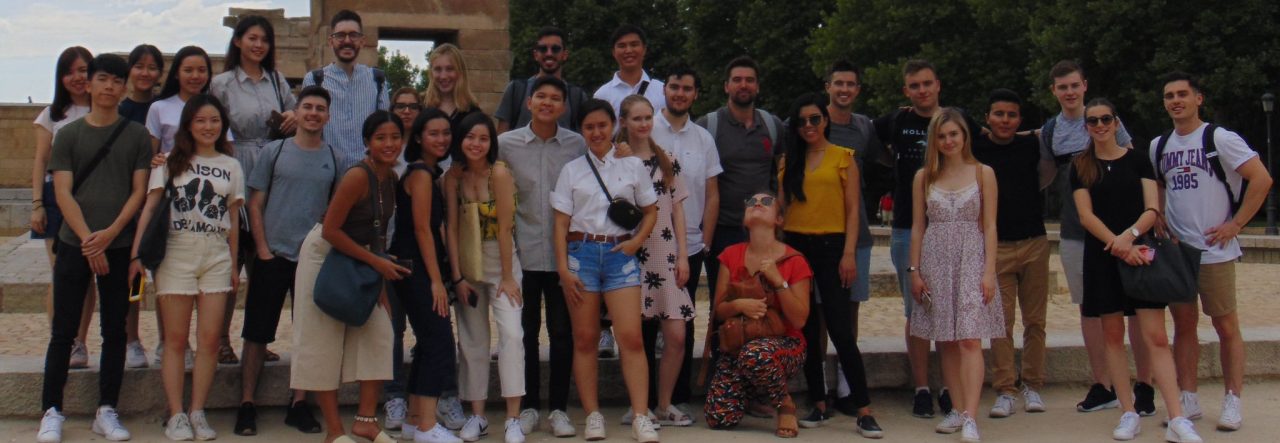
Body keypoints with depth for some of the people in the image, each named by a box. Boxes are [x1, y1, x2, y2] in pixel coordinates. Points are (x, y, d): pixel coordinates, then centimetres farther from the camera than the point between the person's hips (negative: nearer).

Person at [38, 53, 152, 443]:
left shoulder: (137, 136, 7)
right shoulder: (68, 135, 6)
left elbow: (140, 191, 1)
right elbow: (63, 193, 0)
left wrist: (110, 233, -12)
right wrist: (88, 240, -11)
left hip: (119, 246, 0)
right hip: (74, 245, 0)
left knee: (115, 331, 4)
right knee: (63, 331, 1)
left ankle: (107, 411, 12)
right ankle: (52, 411, 9)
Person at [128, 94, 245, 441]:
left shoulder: (231, 166, 12)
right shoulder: (170, 163, 7)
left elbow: (233, 219, 12)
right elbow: (149, 208, 1)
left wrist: (234, 265, 9)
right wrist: (137, 254, -9)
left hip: (216, 258, 2)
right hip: (176, 255, -2)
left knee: (210, 339, -2)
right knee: (176, 339, 0)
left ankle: (198, 412, 5)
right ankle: (176, 415, 4)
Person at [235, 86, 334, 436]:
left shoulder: (334, 159, 6)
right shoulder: (274, 152, 1)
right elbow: (255, 205, 1)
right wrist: (263, 250, -6)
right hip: (272, 258, -2)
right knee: (257, 334, 2)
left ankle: (299, 405, 16)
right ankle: (246, 405, 11)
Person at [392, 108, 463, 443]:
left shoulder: (430, 173, 18)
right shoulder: (421, 174, -11)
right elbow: (422, 229, -16)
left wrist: (440, 275, 13)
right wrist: (436, 280, -18)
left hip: (420, 269, 10)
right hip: (416, 268, -10)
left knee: (429, 343, 12)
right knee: (440, 342, -12)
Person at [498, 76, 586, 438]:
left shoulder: (579, 145, 2)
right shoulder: (505, 144, 1)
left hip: (564, 253, 0)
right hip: (523, 253, 0)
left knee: (562, 332, 5)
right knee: (526, 332, 7)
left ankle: (558, 408, 15)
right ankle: (528, 406, 19)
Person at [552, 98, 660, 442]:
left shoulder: (633, 166, 8)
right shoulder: (571, 170, 9)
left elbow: (651, 211, 12)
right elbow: (561, 223, 5)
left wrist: (636, 241, -6)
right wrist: (563, 269, -4)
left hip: (620, 253, -1)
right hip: (581, 251, 1)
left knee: (631, 337, -9)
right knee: (585, 338, 3)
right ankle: (592, 415, 10)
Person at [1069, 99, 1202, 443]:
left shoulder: (1138, 160, 7)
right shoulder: (1080, 166, 7)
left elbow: (1153, 209, 0)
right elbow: (1086, 215, -3)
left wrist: (1129, 235, -19)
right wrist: (1117, 244, -17)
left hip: (1140, 251, -1)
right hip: (1102, 256, 1)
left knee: (1156, 336, -8)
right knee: (1113, 335, 3)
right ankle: (1129, 414, 10)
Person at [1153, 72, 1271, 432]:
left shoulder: (1219, 138, -6)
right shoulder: (1158, 146, 10)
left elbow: (1261, 179, -11)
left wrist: (1235, 225, -13)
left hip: (1214, 250, -5)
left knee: (1226, 327, 2)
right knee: (1183, 325, 8)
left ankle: (1232, 403, 8)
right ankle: (1188, 401, 15)